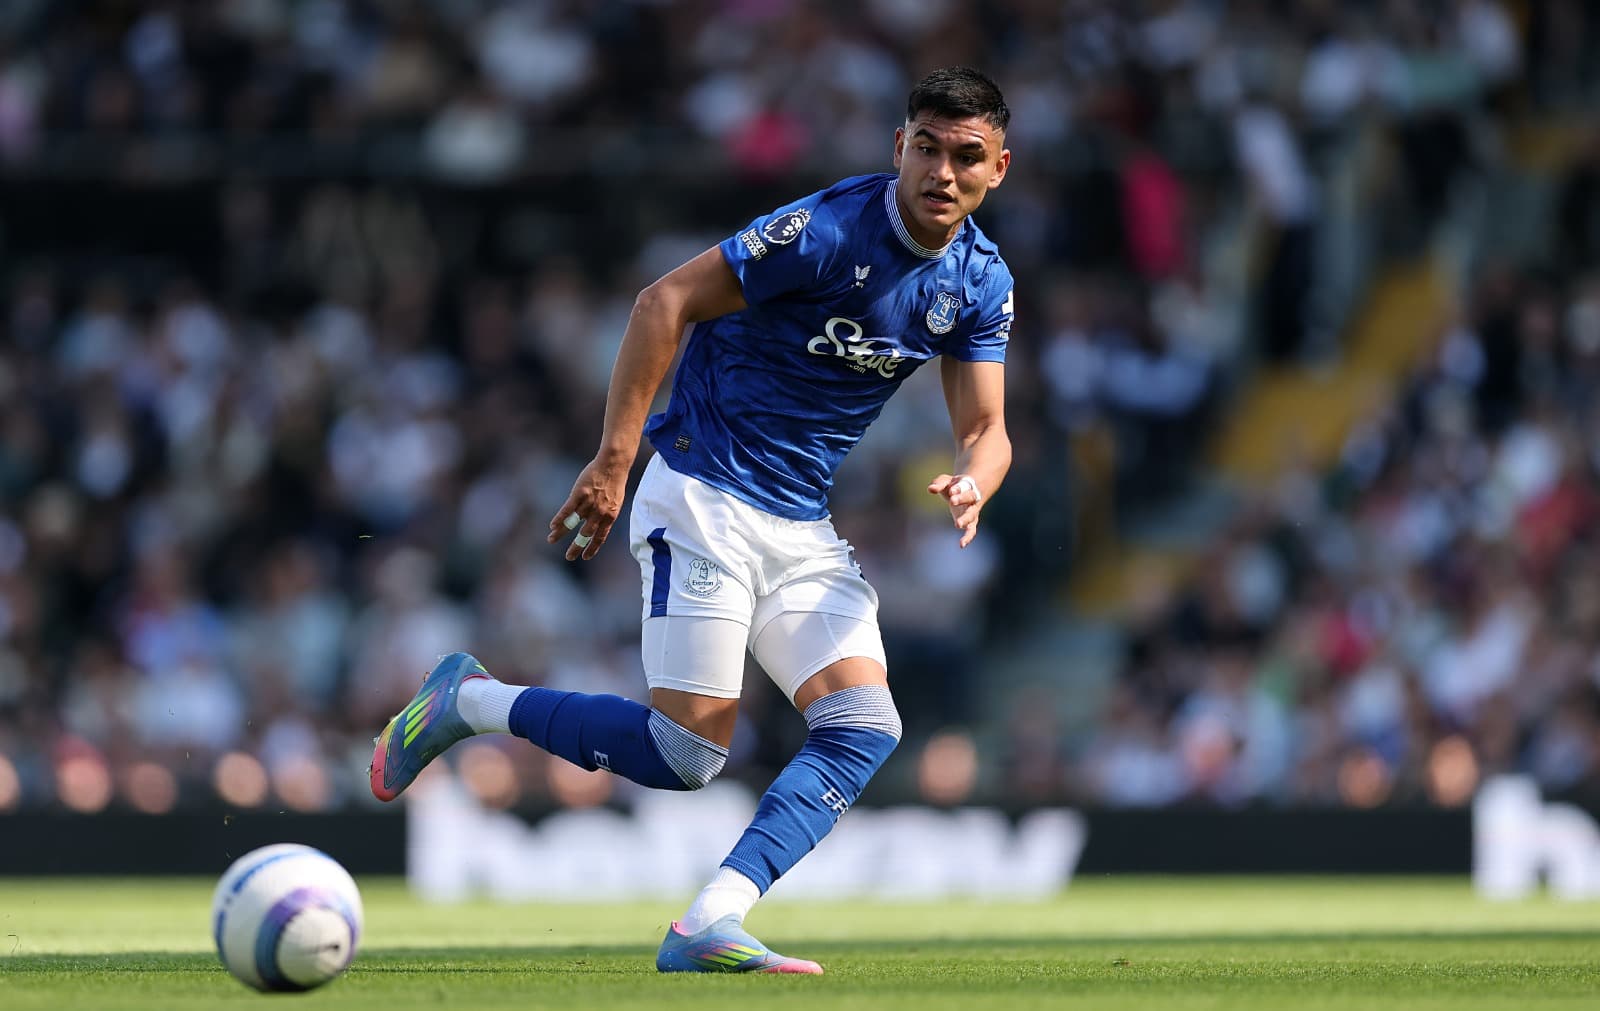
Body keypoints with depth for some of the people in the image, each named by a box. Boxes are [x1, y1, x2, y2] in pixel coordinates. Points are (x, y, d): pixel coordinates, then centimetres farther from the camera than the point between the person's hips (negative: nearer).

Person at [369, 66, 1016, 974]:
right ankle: (470, 702, 9)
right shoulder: (829, 230, -18)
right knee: (687, 752, -12)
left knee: (865, 728, -13)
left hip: (805, 527, 7)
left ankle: (710, 927, -18)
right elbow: (667, 302, -14)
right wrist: (615, 459, -17)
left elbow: (986, 429, 5)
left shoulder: (982, 283, 3)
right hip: (706, 499, -7)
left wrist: (972, 484, -20)